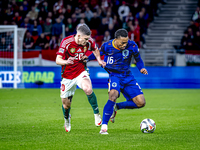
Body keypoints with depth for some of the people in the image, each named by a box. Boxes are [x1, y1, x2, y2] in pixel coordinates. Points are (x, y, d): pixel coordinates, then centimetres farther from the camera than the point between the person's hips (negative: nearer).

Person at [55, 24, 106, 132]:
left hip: (81, 72, 0)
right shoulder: (66, 42, -20)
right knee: (66, 103, 7)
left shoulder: (89, 41, -11)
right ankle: (67, 119, 41)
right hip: (68, 75, 0)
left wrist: (99, 60, -2)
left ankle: (96, 113, -15)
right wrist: (66, 62, -43)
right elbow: (58, 60, -22)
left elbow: (95, 49, 14)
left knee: (88, 89, -33)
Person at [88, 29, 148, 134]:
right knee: (113, 95, -34)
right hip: (114, 75, -3)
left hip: (128, 76, 4)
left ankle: (116, 107, 17)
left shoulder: (132, 46, -11)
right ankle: (104, 127, -29)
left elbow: (138, 59, 5)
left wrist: (141, 68, -13)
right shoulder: (107, 46, -14)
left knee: (141, 103, -6)